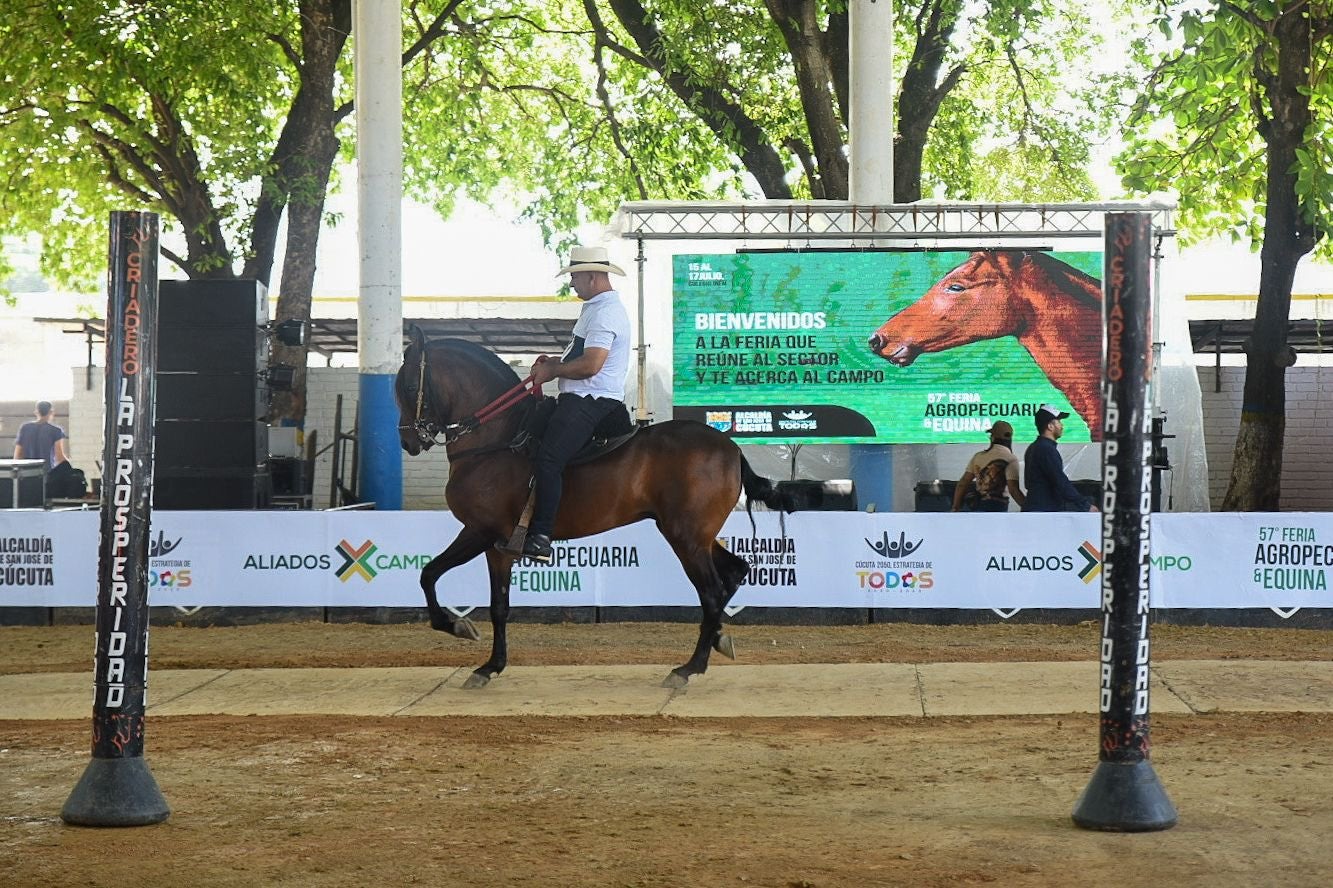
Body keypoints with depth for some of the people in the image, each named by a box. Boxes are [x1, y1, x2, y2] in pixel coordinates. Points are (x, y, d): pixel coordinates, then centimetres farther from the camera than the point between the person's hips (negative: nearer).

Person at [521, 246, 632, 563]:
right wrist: (554, 363, 14)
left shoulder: (604, 313, -14)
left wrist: (553, 371, -10)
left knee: (547, 460, -22)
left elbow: (590, 365, -24)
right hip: (580, 399, 12)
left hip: (589, 402, -12)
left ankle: (540, 538, -28)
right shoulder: (598, 308, 21)